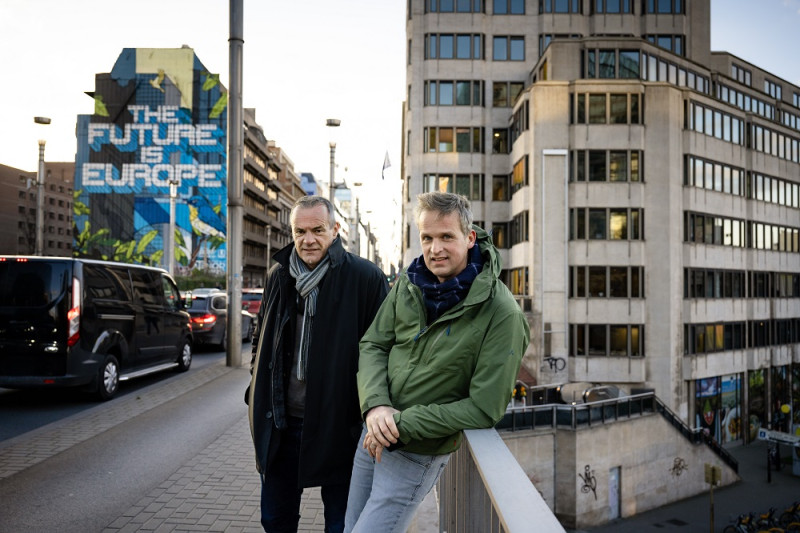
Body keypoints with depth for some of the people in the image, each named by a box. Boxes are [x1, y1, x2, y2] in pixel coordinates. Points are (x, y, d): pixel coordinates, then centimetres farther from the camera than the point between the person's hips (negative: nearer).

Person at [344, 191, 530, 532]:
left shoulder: (501, 313, -22)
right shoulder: (408, 284, -5)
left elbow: (484, 409, -21)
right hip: (372, 439, 6)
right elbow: (372, 345, 3)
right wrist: (375, 405, -17)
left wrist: (401, 425, -21)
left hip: (418, 457, -6)